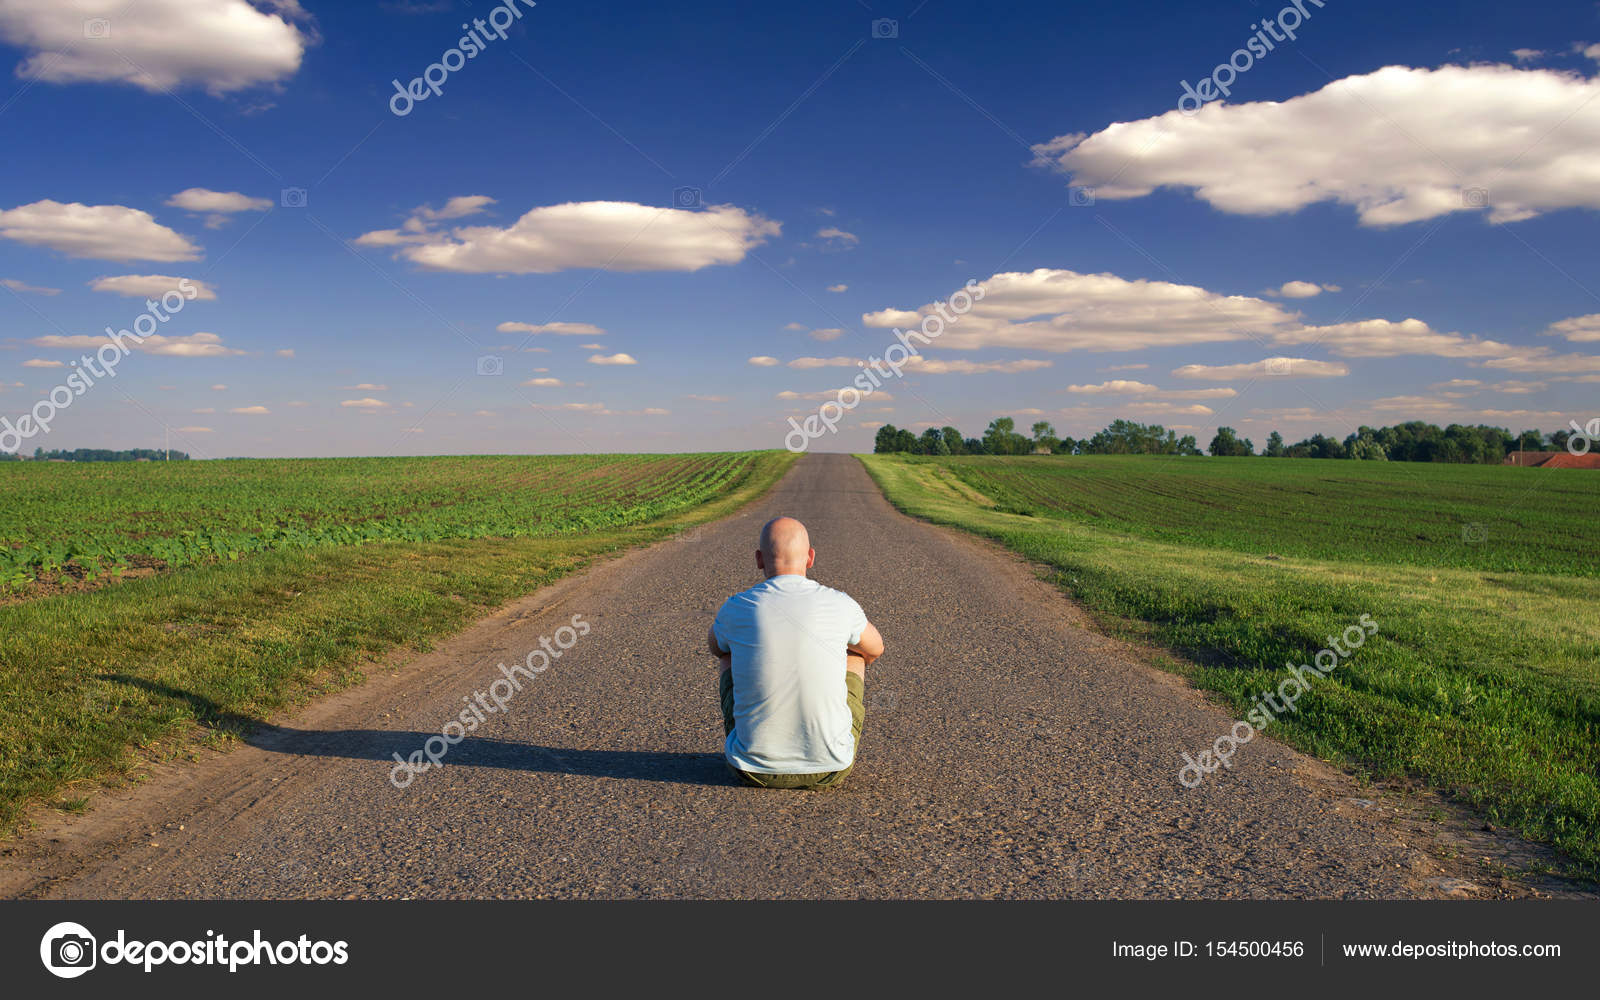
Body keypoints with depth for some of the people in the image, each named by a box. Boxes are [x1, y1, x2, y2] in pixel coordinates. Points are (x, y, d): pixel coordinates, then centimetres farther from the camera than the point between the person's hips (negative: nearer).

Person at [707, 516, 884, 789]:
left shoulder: (736, 608, -6)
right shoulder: (841, 605, -7)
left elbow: (715, 646, 20)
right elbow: (875, 649, 17)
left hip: (755, 771, 0)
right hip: (830, 769, 0)